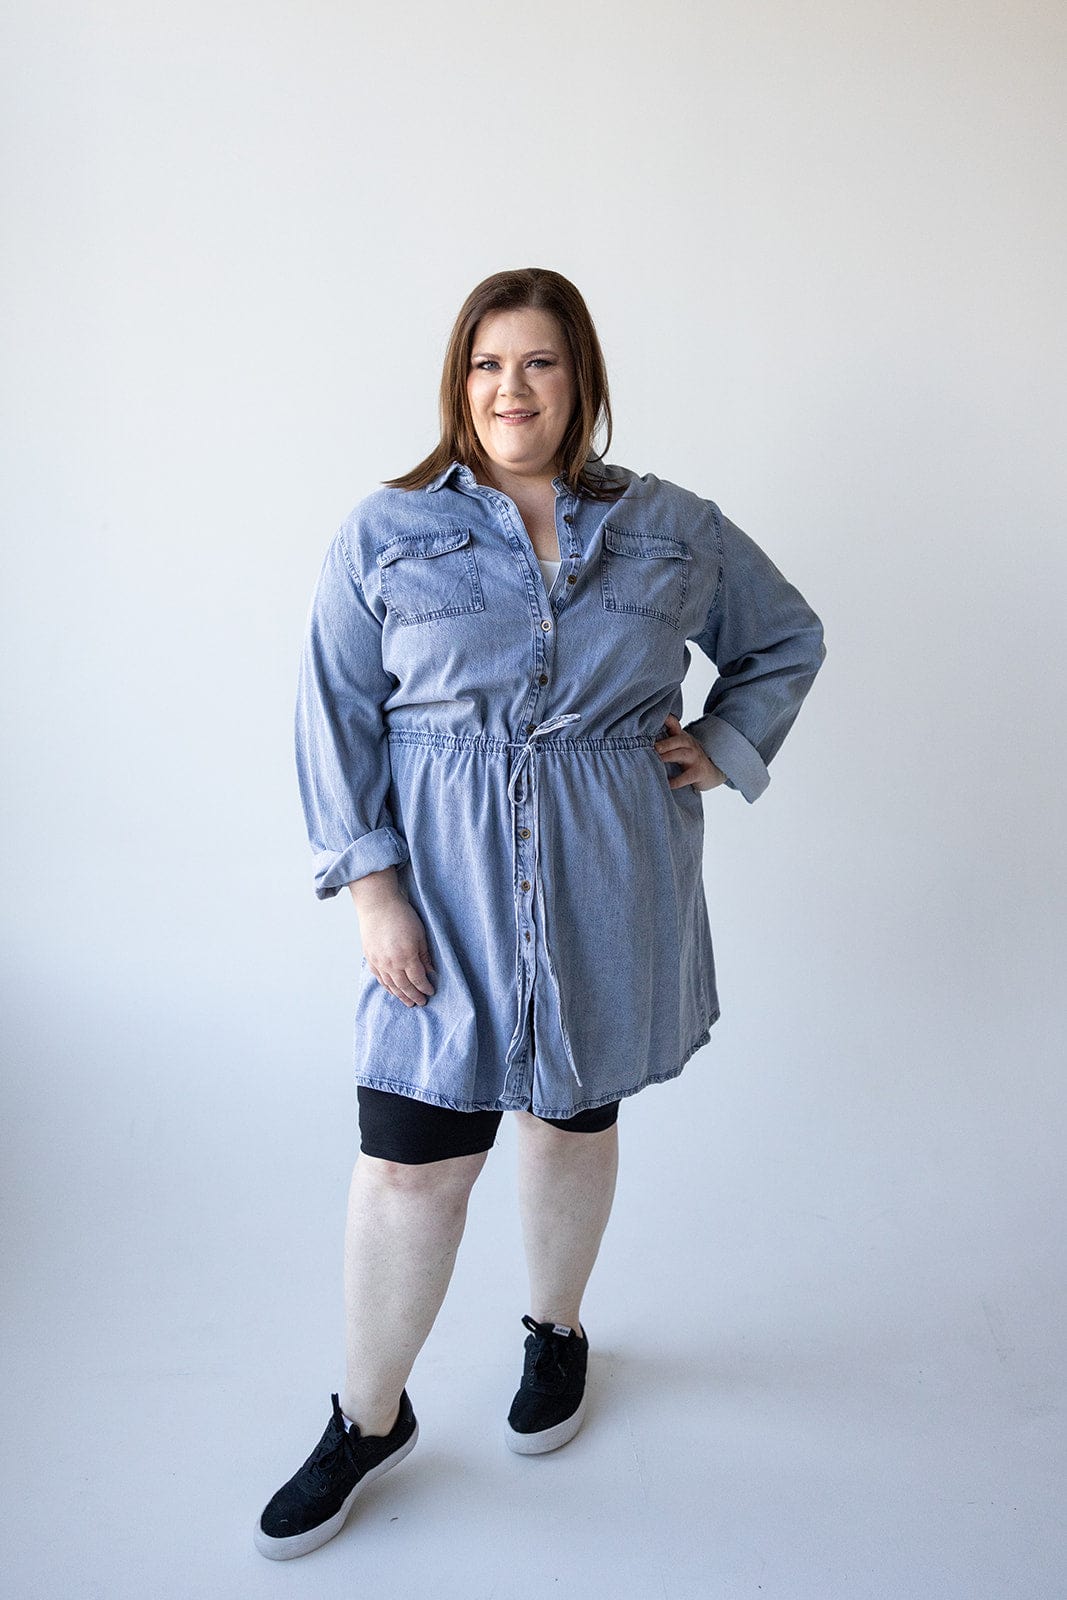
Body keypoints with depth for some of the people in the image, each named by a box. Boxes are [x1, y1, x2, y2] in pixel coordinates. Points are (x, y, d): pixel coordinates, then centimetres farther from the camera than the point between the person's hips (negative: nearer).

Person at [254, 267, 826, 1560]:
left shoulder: (672, 529, 5)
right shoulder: (385, 534, -1)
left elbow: (787, 640, 18)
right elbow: (337, 719, -3)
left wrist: (725, 747, 4)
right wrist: (372, 887, -11)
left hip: (609, 888, 2)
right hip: (446, 885, -1)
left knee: (573, 1119, 17)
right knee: (411, 1158, 0)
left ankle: (556, 1331, 45)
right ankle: (369, 1418, 24)